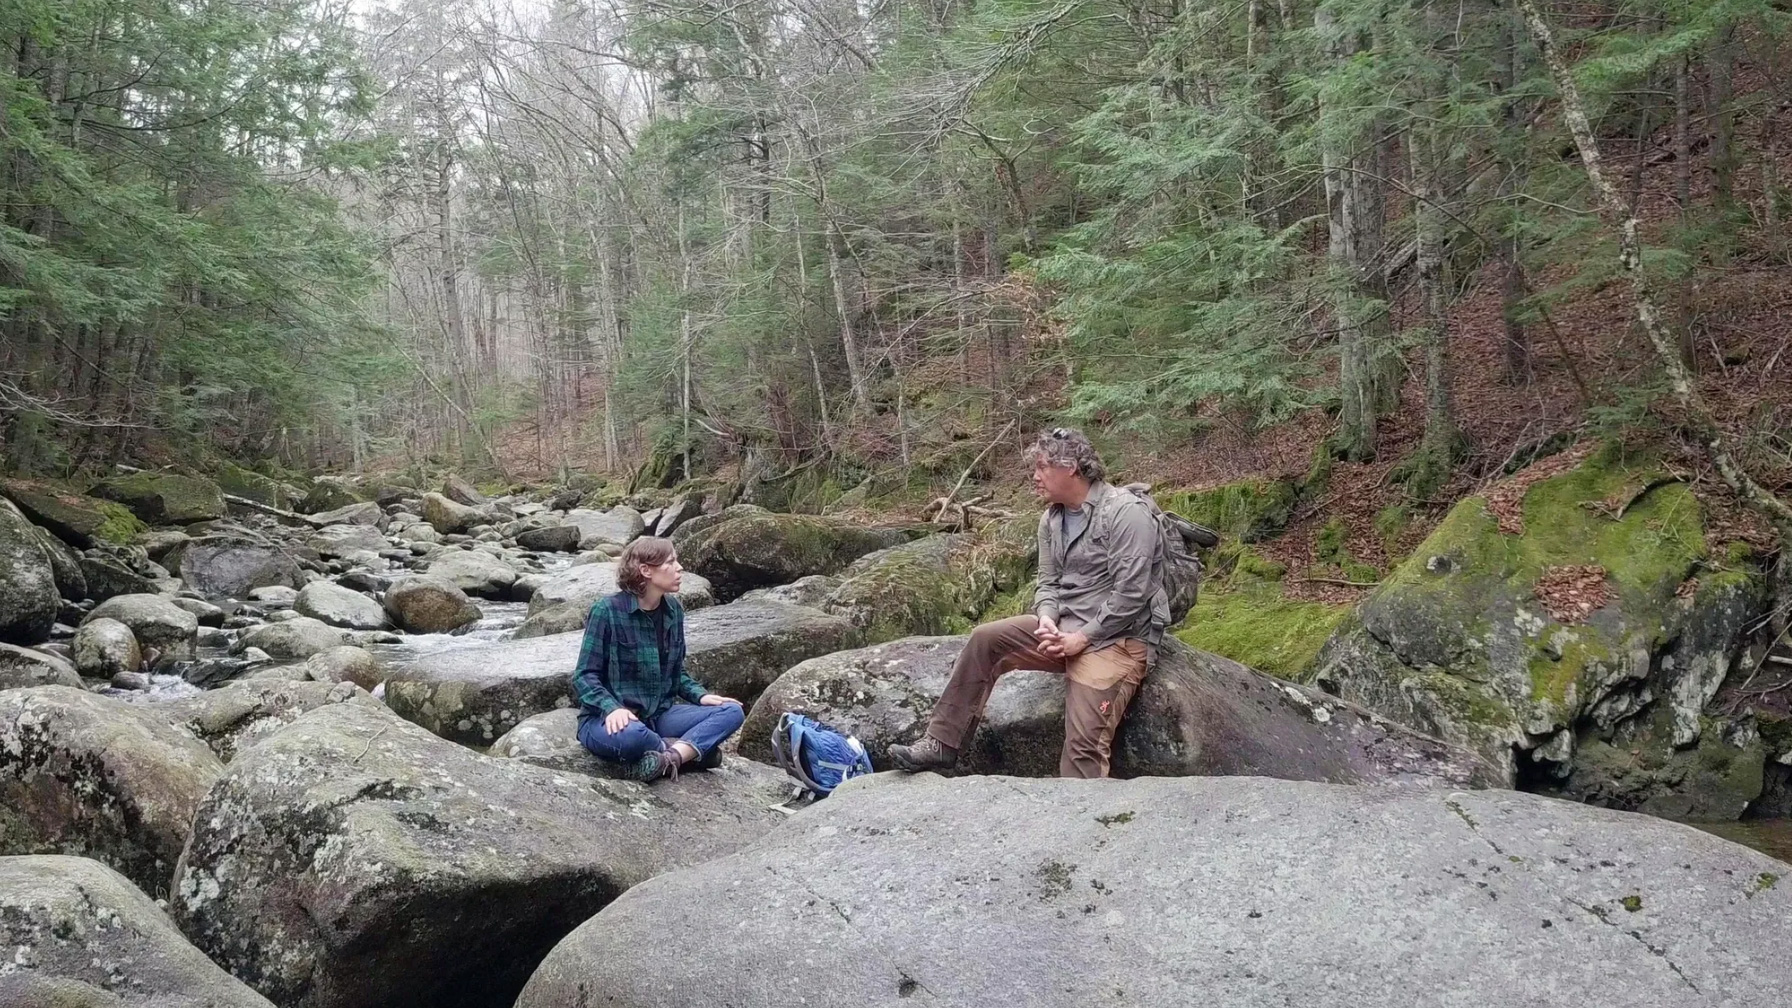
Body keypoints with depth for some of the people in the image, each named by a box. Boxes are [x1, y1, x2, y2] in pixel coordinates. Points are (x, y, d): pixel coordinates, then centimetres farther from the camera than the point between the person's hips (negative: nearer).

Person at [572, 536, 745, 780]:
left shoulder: (673, 610, 6)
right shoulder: (607, 611, -12)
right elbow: (584, 676, -13)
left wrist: (700, 695, -2)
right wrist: (612, 708, -31)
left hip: (659, 714, 6)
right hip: (610, 720, -6)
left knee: (732, 712, -13)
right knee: (630, 734, -42)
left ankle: (670, 757, -30)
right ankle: (692, 749, -14)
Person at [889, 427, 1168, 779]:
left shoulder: (1125, 512, -14)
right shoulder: (1052, 519, 11)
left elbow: (1130, 594, -19)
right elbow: (1048, 582, 12)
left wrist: (1083, 637, -18)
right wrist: (1047, 619, -10)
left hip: (1117, 638, -8)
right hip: (1065, 627, 8)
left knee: (1084, 742, -21)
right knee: (985, 640, -4)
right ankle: (942, 744, -1)